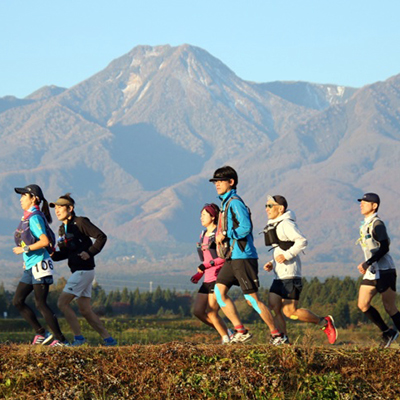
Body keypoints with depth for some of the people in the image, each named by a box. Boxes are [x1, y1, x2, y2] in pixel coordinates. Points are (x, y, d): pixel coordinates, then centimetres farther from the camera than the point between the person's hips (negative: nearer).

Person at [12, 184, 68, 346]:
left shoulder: (35, 218, -14)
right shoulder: (27, 218, 14)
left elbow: (45, 241, -24)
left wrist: (24, 249, -17)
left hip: (39, 266, -10)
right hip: (30, 267, 10)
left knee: (41, 304, -9)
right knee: (18, 301, 8)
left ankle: (61, 340, -5)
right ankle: (41, 334, 11)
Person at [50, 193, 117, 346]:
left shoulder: (80, 222, -10)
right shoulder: (62, 229, 15)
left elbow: (101, 237, -13)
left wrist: (90, 252, -21)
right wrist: (51, 255, 2)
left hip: (84, 270, -9)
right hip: (77, 271, 9)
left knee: (62, 302, -12)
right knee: (85, 311, 8)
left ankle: (78, 338, -8)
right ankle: (108, 339, 11)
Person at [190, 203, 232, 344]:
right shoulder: (203, 235, 17)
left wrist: (208, 265, -25)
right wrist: (199, 274, 13)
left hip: (220, 277, -9)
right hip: (208, 279, 9)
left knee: (211, 312, -11)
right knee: (198, 311, 3)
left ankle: (226, 339, 2)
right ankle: (226, 332, 13)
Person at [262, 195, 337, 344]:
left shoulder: (286, 224, -11)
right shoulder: (274, 226, 20)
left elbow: (302, 241, -21)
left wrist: (286, 255, -24)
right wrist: (272, 264, 14)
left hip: (290, 275, -10)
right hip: (279, 276, 10)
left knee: (290, 311, -11)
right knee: (273, 307, -2)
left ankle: (324, 322, 4)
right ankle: (284, 340, -1)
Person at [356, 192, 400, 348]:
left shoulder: (377, 224, -13)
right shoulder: (365, 224, 15)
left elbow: (384, 247, -21)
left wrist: (368, 263, -25)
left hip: (385, 271, -9)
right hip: (372, 272, 9)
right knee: (363, 305, -1)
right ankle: (387, 333, 9)